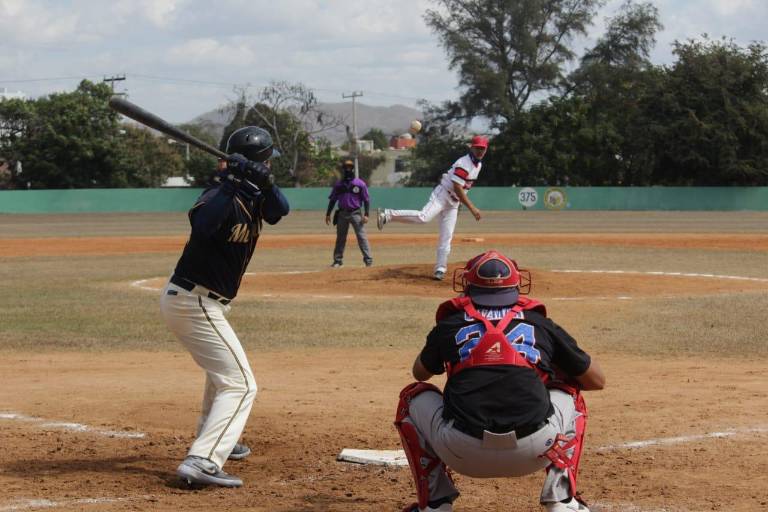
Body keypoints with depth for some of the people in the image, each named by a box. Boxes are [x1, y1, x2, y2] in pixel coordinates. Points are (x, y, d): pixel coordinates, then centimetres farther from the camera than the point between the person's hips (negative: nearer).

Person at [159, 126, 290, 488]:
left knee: (223, 368, 32)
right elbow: (201, 224, -40)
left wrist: (265, 183, -19)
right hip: (194, 303, -10)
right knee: (239, 383, -15)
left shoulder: (250, 196, 5)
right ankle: (201, 463, -27)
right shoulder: (221, 197, -22)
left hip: (195, 301, 10)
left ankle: (214, 438, 48)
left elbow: (278, 210, -1)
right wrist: (231, 184, -42)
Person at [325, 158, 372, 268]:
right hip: (342, 213, 3)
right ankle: (338, 260, 18)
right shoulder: (338, 184, 8)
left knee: (362, 237, -10)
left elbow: (366, 200, -2)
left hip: (356, 213, -3)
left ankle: (368, 260, -9)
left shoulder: (360, 184, -2)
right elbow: (332, 200, 13)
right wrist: (328, 214, 8)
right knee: (340, 238, 9)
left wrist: (366, 214, -11)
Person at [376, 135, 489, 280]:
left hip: (453, 202, 8)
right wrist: (472, 208, -27)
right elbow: (457, 188, -25)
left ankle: (440, 269, 5)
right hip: (442, 195, -8)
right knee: (424, 217, -32)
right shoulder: (464, 164, -18)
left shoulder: (478, 164, 12)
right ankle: (387, 214, -26)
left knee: (446, 237, 3)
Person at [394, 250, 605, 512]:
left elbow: (420, 372, 37)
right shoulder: (540, 325, 17)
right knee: (569, 394, 31)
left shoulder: (450, 325, 17)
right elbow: (596, 380, 27)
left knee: (414, 396, 28)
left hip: (463, 453, 0)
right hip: (533, 452, 0)